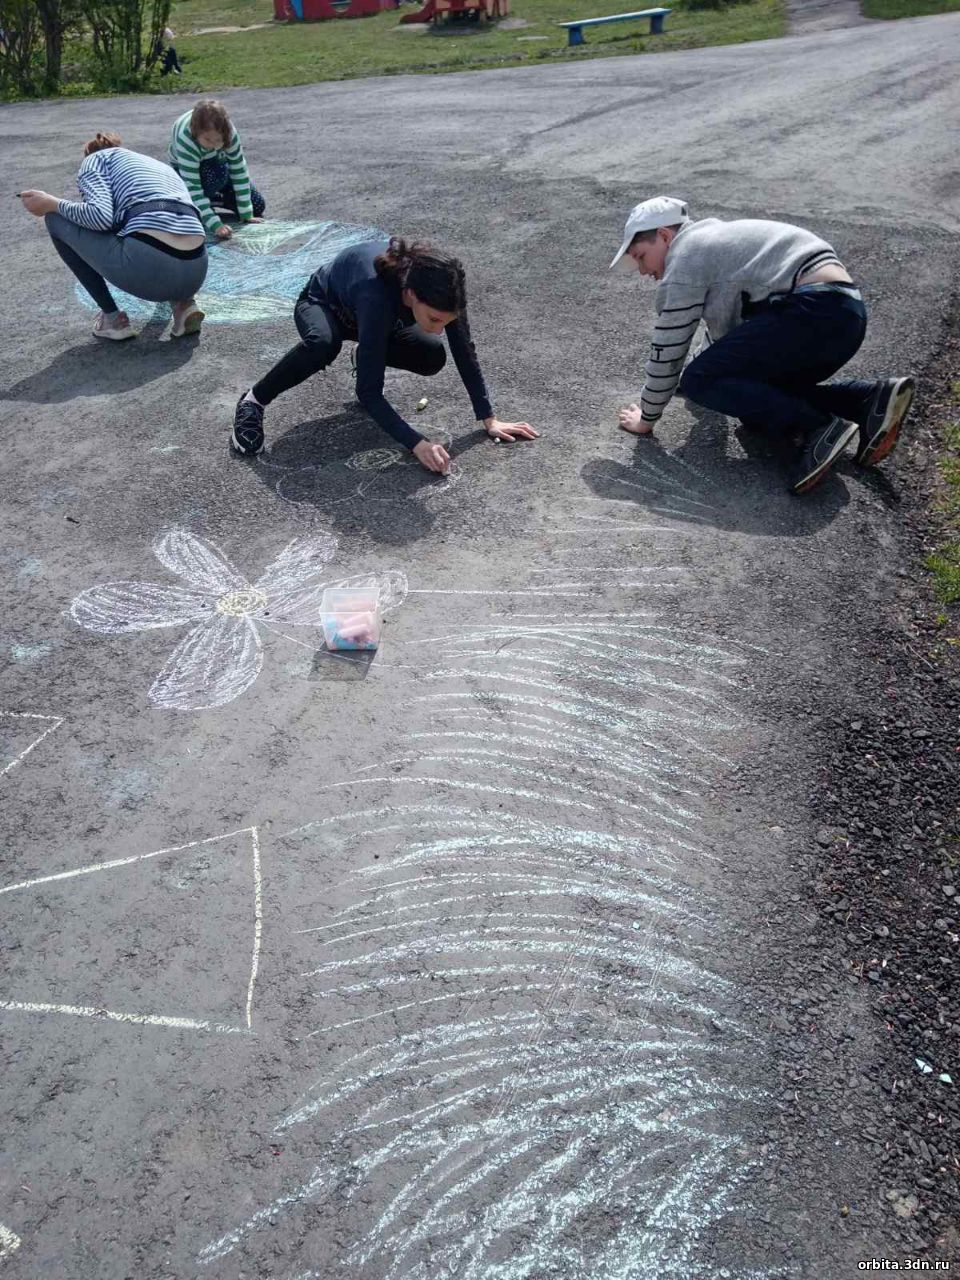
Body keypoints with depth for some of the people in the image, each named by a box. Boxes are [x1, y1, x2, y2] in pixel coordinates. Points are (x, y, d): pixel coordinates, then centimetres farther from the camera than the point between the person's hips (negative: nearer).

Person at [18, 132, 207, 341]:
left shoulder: (96, 158, 17)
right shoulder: (160, 165, 36)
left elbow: (100, 215, -4)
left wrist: (52, 204, 14)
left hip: (148, 266, -6)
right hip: (195, 272, 6)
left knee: (56, 218, 20)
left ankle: (112, 317, 16)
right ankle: (184, 303, 14)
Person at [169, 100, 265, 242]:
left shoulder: (230, 133, -34)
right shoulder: (185, 140, -42)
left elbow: (240, 173, -29)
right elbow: (193, 188, -44)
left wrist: (246, 214, -32)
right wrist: (215, 225, -53)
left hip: (218, 163, 4)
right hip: (185, 169, -4)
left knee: (257, 205, -6)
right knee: (217, 174, -39)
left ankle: (217, 198, 18)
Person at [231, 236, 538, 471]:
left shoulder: (440, 289, -32)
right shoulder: (378, 298, -45)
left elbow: (465, 353, -20)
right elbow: (369, 392, -44)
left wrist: (489, 419, -23)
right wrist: (417, 444, -51)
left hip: (372, 317, 5)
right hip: (323, 303, -5)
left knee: (432, 358, -15)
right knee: (323, 344, -40)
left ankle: (368, 357, 15)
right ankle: (253, 401, -17)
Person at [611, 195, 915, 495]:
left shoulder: (684, 258, -1)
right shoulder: (713, 240, 28)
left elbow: (667, 350, -2)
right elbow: (723, 321, 42)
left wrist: (647, 419, 7)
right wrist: (715, 375, 55)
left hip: (811, 311, -10)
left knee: (698, 382, -10)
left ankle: (818, 428, -18)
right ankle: (870, 400, 5)